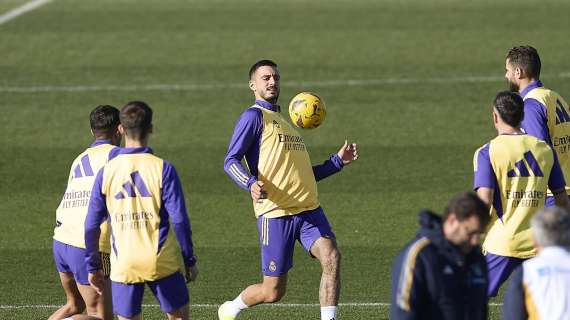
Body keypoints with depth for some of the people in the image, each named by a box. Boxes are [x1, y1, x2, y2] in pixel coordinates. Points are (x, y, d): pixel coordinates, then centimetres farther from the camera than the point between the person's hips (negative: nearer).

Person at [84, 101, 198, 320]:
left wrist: (93, 267, 14)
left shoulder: (107, 172, 0)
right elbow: (179, 219, -9)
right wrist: (190, 260, 3)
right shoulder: (162, 168, -7)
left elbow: (91, 225, 3)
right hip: (162, 261, -2)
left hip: (124, 266, 2)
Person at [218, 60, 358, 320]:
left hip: (308, 210, 7)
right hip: (275, 212, -7)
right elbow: (231, 161, -10)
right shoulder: (254, 116, 0)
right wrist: (251, 184, -29)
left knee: (331, 257, -20)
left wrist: (338, 162, 22)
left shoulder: (283, 122, 25)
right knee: (273, 291, -1)